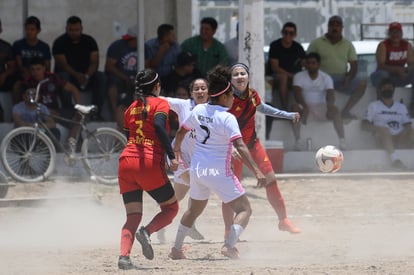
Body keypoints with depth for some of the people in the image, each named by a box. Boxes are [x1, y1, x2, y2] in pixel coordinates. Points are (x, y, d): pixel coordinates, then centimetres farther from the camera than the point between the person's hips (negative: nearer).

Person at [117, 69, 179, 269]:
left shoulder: (132, 108, 20)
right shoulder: (160, 103, 3)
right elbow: (159, 125, -16)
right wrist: (171, 156, -19)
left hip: (126, 162, 5)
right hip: (149, 163, -5)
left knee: (133, 216, 7)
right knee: (171, 207, 11)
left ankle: (124, 256, -17)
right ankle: (147, 231, -17)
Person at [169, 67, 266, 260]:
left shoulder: (198, 110, 3)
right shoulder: (227, 119, -16)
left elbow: (181, 131, 18)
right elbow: (240, 146, -24)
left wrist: (177, 149, 39)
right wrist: (256, 171, -27)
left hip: (197, 170, 7)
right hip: (219, 172, -7)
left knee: (194, 210, 27)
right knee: (244, 210, -1)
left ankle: (176, 249, 30)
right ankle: (229, 246, -20)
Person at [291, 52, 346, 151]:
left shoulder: (326, 78, 1)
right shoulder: (299, 76, -1)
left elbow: (330, 94, -14)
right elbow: (298, 93, -16)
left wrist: (330, 106, -39)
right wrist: (305, 106, -37)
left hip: (321, 107, 0)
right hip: (305, 107, 0)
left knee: (335, 110, -31)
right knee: (295, 108, -34)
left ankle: (342, 140, -38)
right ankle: (298, 140, -38)